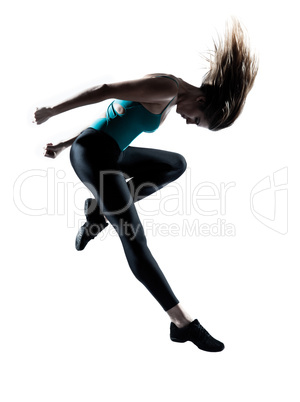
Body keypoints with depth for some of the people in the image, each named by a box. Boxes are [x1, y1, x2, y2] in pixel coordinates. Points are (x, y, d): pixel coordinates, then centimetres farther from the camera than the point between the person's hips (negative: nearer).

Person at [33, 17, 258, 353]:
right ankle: (183, 323, -9)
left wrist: (64, 144, 21)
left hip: (109, 155, 10)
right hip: (92, 153, -10)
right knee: (135, 240, -12)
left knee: (176, 164, 18)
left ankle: (100, 210, 9)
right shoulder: (166, 87, -13)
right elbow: (105, 90, -17)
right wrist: (52, 111, -12)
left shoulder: (168, 105, 18)